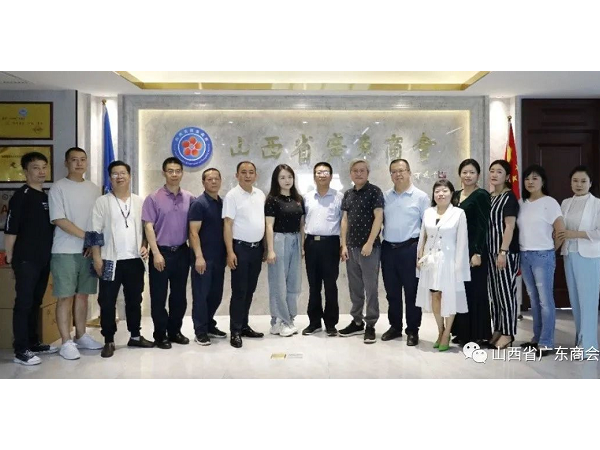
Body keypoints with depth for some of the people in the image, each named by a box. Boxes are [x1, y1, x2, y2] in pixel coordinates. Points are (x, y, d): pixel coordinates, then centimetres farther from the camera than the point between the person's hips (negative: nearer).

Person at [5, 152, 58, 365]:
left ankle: (33, 343, 24)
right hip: (25, 259, -7)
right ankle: (21, 350, 2)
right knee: (23, 303, -3)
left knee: (36, 302, 14)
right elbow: (10, 230, -11)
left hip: (44, 259, 7)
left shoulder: (47, 197, 13)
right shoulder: (20, 196, -9)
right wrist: (10, 258, -11)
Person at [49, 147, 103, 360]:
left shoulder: (94, 189, 11)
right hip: (65, 252, -4)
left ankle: (81, 336, 22)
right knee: (65, 297, -1)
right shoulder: (58, 188, -4)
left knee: (82, 295, 12)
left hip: (89, 251, 5)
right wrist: (86, 236, -14)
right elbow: (59, 220, -11)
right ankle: (66, 342, 6)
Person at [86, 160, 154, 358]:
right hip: (111, 260, -3)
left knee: (134, 300, 13)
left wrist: (144, 246, 0)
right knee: (107, 302, 2)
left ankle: (135, 336, 26)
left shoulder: (139, 201, 8)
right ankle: (109, 341, 14)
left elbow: (145, 228, 14)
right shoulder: (102, 201, -2)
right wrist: (97, 258, -9)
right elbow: (95, 232, -5)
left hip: (135, 260, 3)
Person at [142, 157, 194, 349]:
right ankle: (160, 335, 18)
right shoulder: (153, 198, -5)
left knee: (179, 295, 12)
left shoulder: (189, 198, 4)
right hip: (161, 252, -3)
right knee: (159, 296, 5)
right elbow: (148, 227, -8)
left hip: (182, 252, 4)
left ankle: (175, 331, 27)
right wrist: (156, 253, -14)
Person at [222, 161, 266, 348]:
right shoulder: (232, 195, -8)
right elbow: (227, 225, -11)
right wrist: (230, 252, -17)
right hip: (240, 248, -6)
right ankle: (235, 331, 7)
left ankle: (244, 326, 24)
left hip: (257, 248, 6)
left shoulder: (260, 195, 10)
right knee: (239, 291, -2)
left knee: (250, 290, 13)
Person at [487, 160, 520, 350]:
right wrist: (493, 252, 12)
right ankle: (497, 330, 20)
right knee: (493, 291, 10)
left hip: (506, 251, -7)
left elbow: (510, 226, -14)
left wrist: (503, 252, -19)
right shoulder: (489, 197, 13)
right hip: (490, 251, 7)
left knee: (506, 291, -2)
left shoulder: (510, 197, -7)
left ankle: (508, 333, 7)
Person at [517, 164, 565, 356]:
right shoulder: (521, 203, 9)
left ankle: (546, 343, 4)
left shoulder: (549, 203, -7)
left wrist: (550, 250, 3)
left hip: (542, 256, -6)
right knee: (534, 300, 13)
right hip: (524, 256, 6)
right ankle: (537, 338, 22)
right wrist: (522, 252, 6)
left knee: (545, 300, -3)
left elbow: (561, 231, -7)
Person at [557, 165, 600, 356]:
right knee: (575, 299, 11)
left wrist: (576, 234, -16)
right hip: (569, 256, 5)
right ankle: (580, 338, 23)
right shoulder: (565, 203, 12)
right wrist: (560, 238, -6)